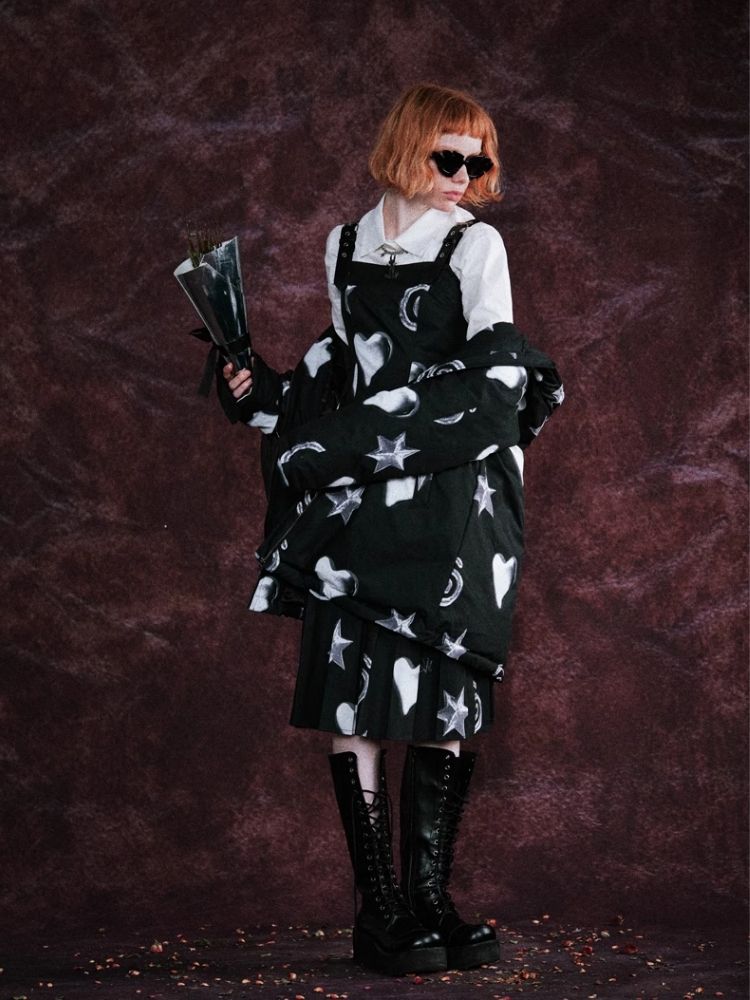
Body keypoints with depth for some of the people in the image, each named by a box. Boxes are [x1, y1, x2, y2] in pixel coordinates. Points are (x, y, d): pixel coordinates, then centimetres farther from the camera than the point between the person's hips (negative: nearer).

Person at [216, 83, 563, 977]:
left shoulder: (476, 245, 3)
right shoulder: (345, 247, 14)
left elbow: (499, 378, -2)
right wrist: (265, 392, 13)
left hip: (454, 492, -2)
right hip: (355, 495, 2)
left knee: (442, 697, -3)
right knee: (356, 685, -5)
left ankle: (427, 896, 6)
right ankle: (378, 909, -2)